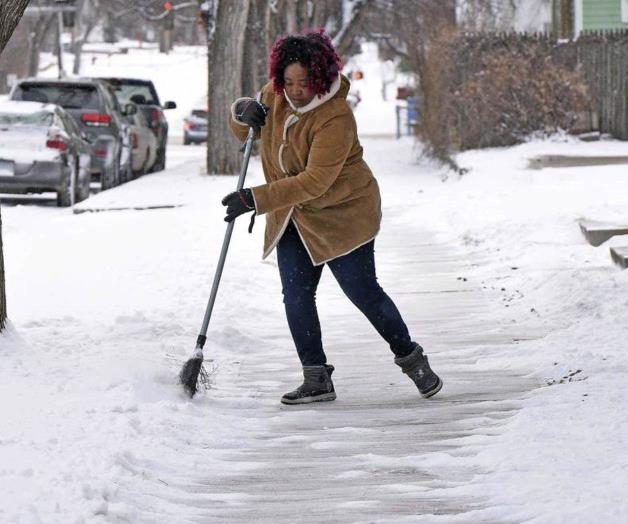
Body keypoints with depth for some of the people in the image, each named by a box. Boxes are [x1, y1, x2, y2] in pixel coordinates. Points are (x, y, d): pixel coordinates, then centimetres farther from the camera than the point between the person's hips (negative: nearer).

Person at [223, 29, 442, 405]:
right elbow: (243, 134, 11)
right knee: (296, 295, -4)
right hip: (294, 216, 6)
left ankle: (411, 360, 17)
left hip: (342, 213, -6)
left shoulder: (335, 118, -26)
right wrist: (243, 112, -14)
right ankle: (316, 379, 2)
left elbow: (314, 182, -31)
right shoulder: (275, 96, -3)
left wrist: (256, 200, -33)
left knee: (363, 292, -2)